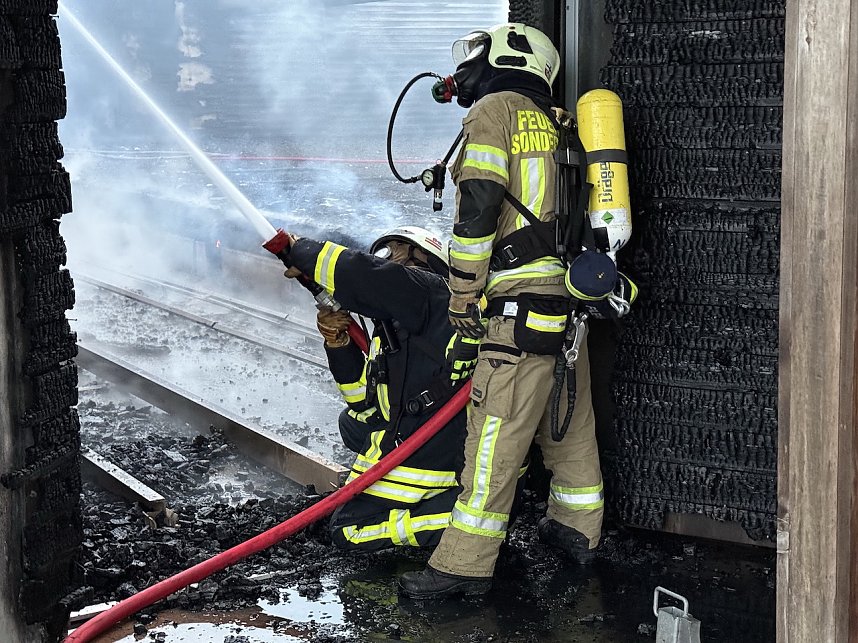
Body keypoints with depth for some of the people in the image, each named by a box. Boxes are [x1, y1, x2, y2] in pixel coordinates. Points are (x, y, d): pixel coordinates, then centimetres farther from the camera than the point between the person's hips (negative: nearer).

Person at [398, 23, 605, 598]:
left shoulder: (494, 110, -2)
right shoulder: (554, 123, 21)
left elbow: (478, 208, -12)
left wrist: (463, 297, -7)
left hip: (522, 304, -9)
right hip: (572, 294, 9)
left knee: (496, 434, -9)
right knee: (569, 420, 20)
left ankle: (465, 565, -8)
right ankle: (579, 529, 33)